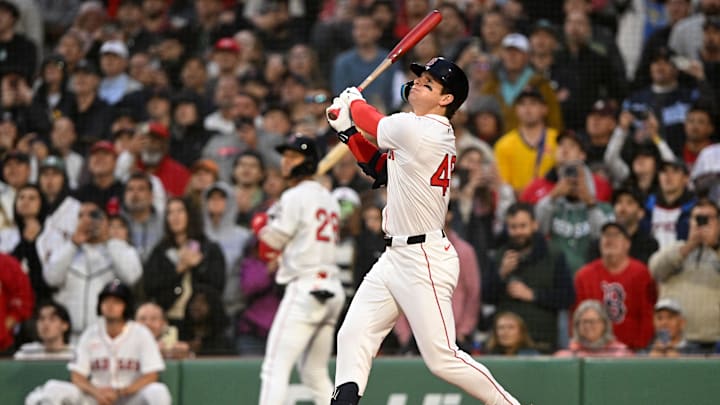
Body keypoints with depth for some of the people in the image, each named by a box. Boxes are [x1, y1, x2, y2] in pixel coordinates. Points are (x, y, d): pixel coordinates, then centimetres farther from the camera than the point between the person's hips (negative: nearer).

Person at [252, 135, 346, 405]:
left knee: (275, 367, -12)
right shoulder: (329, 199, 20)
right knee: (315, 373, 14)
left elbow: (275, 239, -6)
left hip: (304, 287, -9)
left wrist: (260, 225, 16)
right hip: (332, 289, 9)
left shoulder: (295, 196, -6)